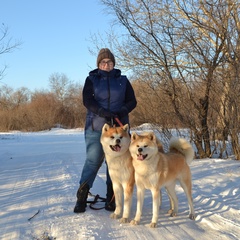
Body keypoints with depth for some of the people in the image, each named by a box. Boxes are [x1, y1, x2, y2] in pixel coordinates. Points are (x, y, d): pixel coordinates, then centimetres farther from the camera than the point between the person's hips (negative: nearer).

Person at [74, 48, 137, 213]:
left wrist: (121, 112, -12)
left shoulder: (122, 80, 12)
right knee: (93, 161, -6)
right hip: (96, 127, -2)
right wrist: (103, 112, -20)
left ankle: (111, 199, 9)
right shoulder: (92, 79, 8)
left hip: (118, 127, 2)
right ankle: (81, 198, 1)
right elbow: (87, 101, -6)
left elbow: (132, 101, 8)